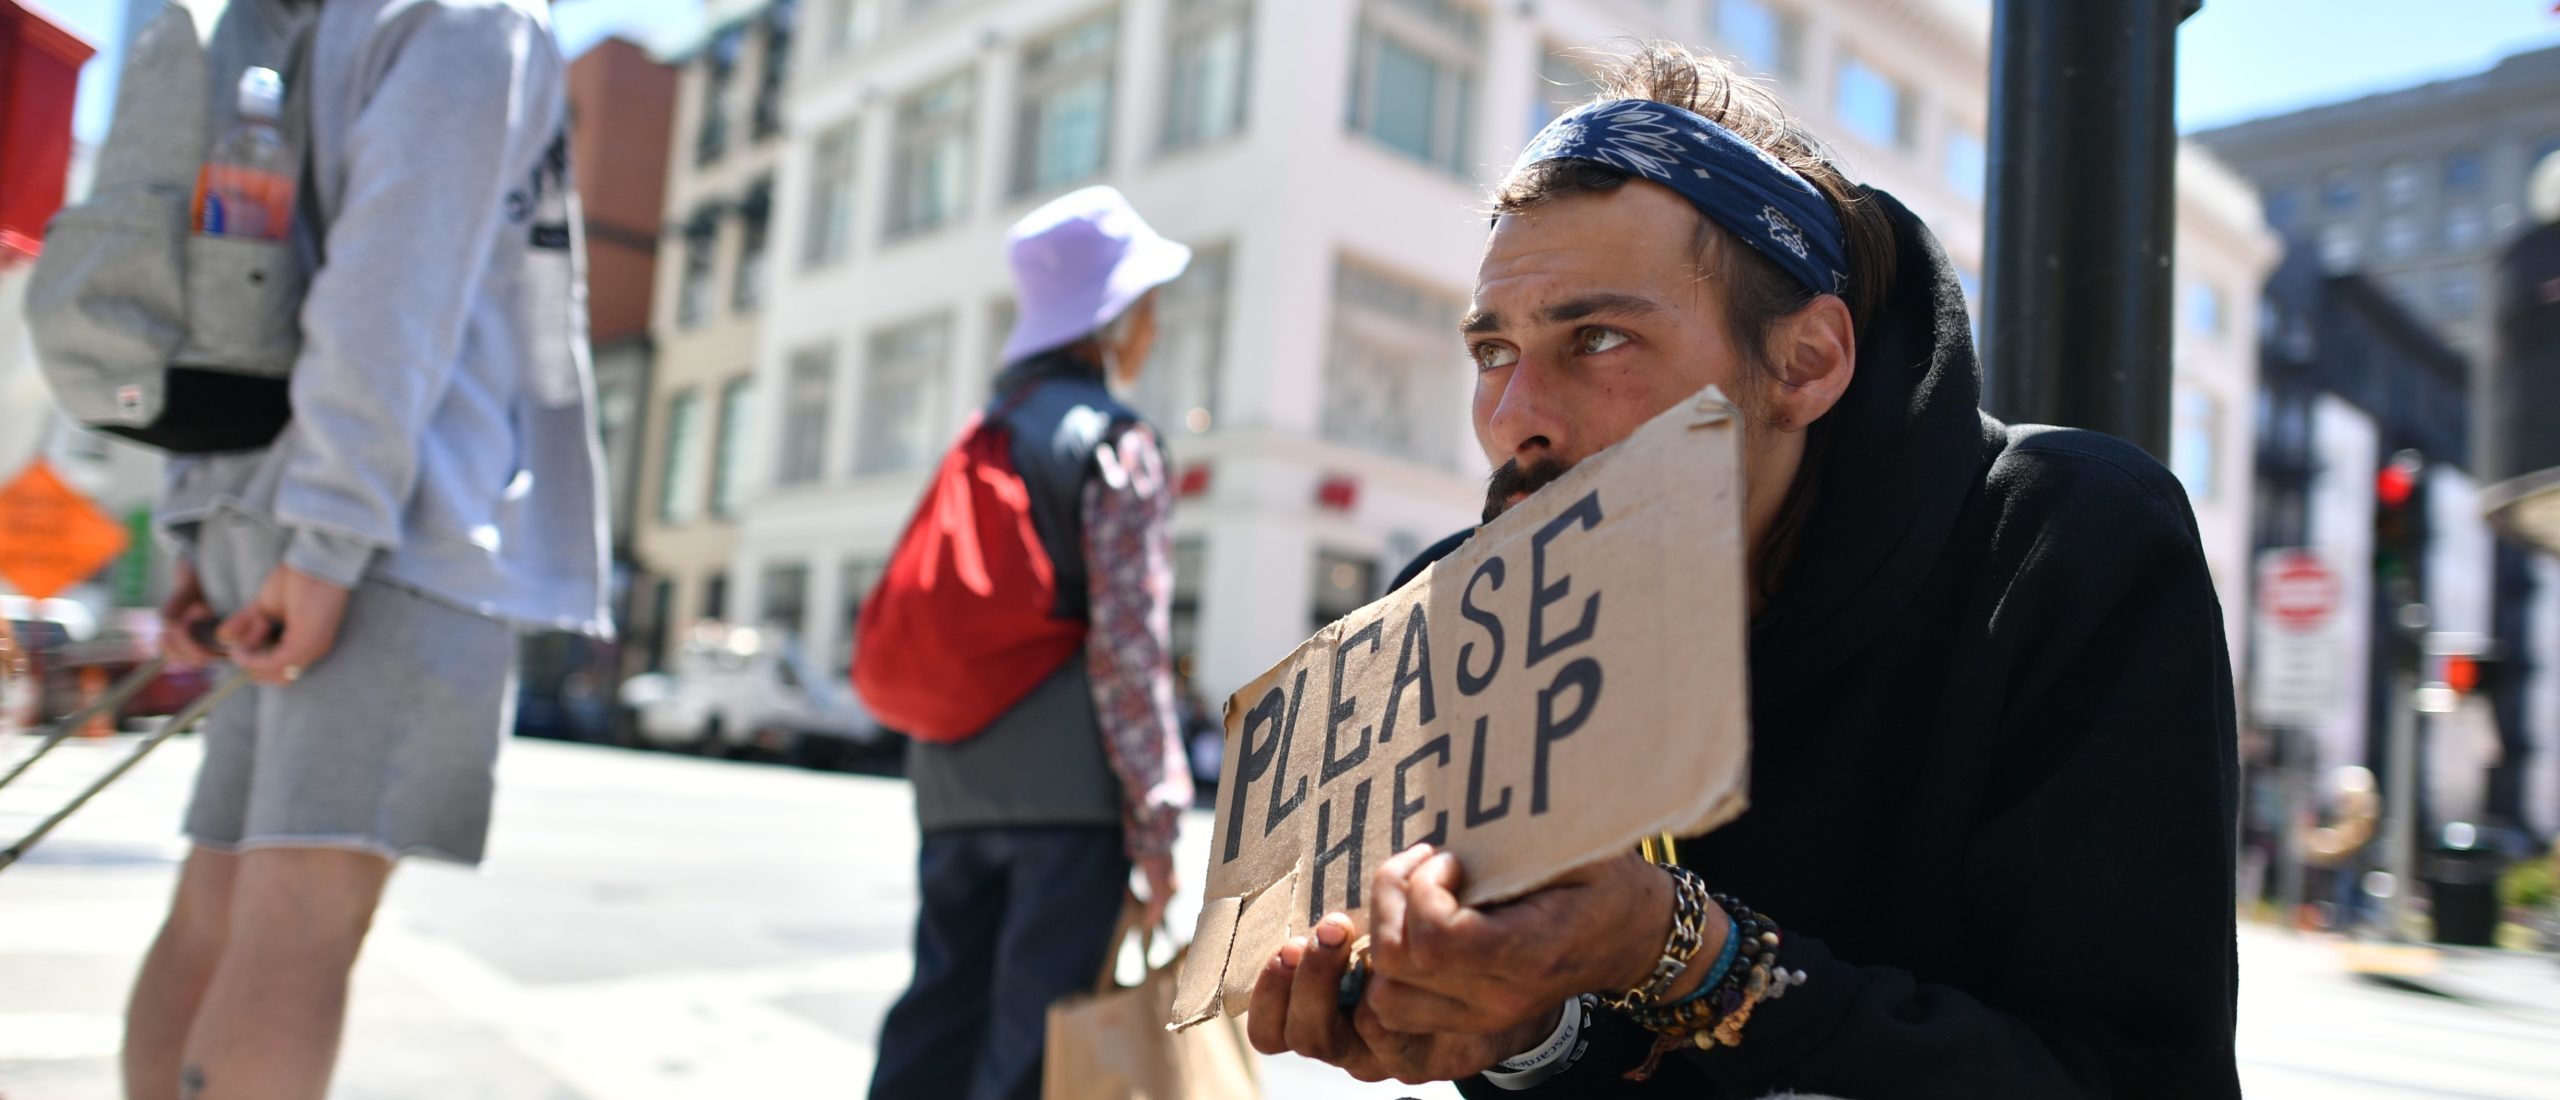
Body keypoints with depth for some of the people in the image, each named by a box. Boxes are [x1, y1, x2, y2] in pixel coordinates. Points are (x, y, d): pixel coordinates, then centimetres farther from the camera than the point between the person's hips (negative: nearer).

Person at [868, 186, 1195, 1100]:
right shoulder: (1114, 441, -5)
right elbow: (1126, 640, -13)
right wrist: (1155, 818, -10)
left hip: (954, 783, 7)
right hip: (1070, 787, -7)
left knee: (937, 1026, 12)